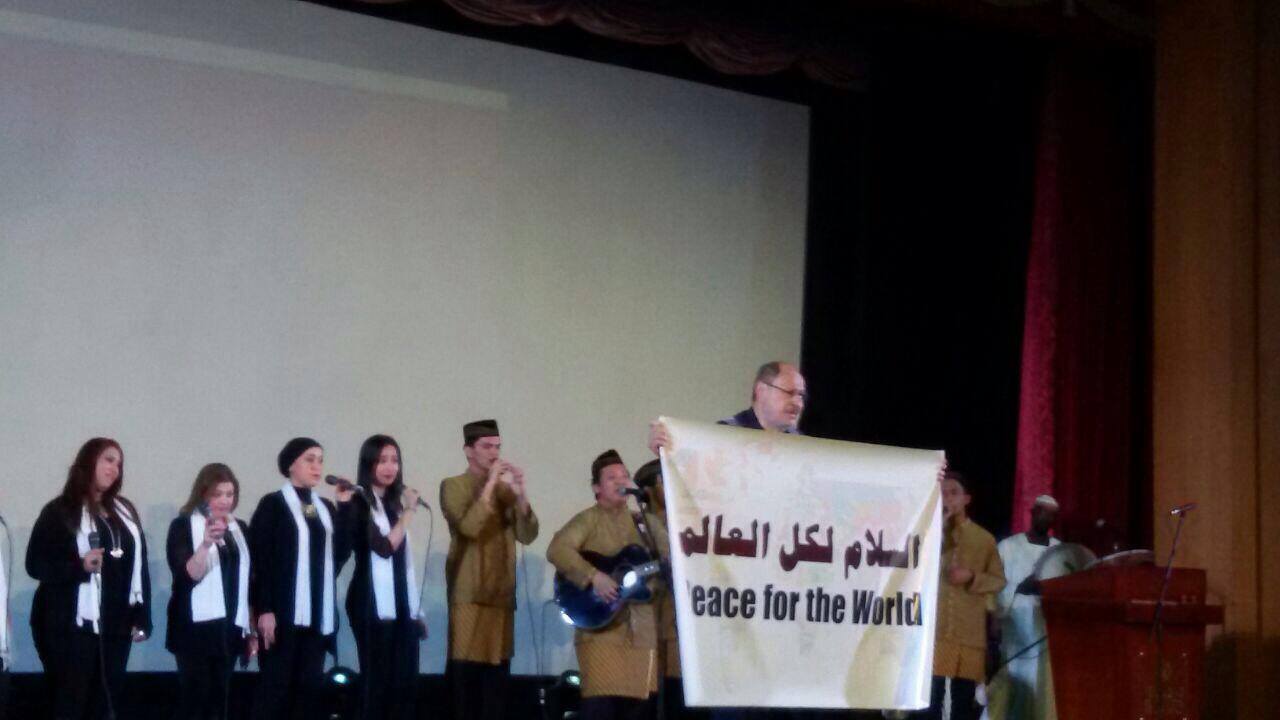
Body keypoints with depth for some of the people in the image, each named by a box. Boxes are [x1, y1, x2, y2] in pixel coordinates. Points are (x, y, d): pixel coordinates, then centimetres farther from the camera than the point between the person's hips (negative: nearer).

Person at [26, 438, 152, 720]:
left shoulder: (125, 511, 15)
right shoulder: (60, 511, -2)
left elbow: (139, 565, 14)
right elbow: (35, 564, -7)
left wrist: (142, 618, 9)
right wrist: (79, 566, -22)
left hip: (116, 627, 5)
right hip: (72, 627, -5)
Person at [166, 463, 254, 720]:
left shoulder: (240, 529, 12)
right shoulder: (183, 525, -4)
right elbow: (187, 575, -16)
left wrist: (252, 629, 16)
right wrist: (206, 544, -32)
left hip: (230, 628, 5)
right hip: (197, 627, -5)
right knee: (195, 699, -6)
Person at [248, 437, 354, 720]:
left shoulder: (325, 508, 15)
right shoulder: (273, 505, -2)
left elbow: (340, 553, 5)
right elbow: (260, 560, -8)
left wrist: (344, 506, 1)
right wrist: (264, 609, -15)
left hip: (318, 612, 5)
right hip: (284, 611, -5)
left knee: (310, 685, 5)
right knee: (276, 684, -4)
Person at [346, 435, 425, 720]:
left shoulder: (394, 502, 17)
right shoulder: (359, 503, -5)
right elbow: (384, 546, -15)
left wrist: (415, 610, 16)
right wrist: (409, 512, -8)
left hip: (401, 605, 6)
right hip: (373, 606, -6)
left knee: (404, 682, 2)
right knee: (377, 681, -4)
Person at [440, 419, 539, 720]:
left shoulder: (505, 489, 14)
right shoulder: (453, 486, 0)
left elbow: (527, 535, 3)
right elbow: (469, 527, -17)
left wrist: (521, 494, -10)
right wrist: (490, 484, -16)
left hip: (501, 594, 5)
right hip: (468, 594, -5)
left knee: (497, 668, 4)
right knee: (465, 668, -7)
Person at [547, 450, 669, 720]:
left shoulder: (647, 521, 19)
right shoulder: (589, 519, 0)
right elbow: (557, 550, -15)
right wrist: (594, 577, -24)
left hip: (643, 629, 6)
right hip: (601, 627, -6)